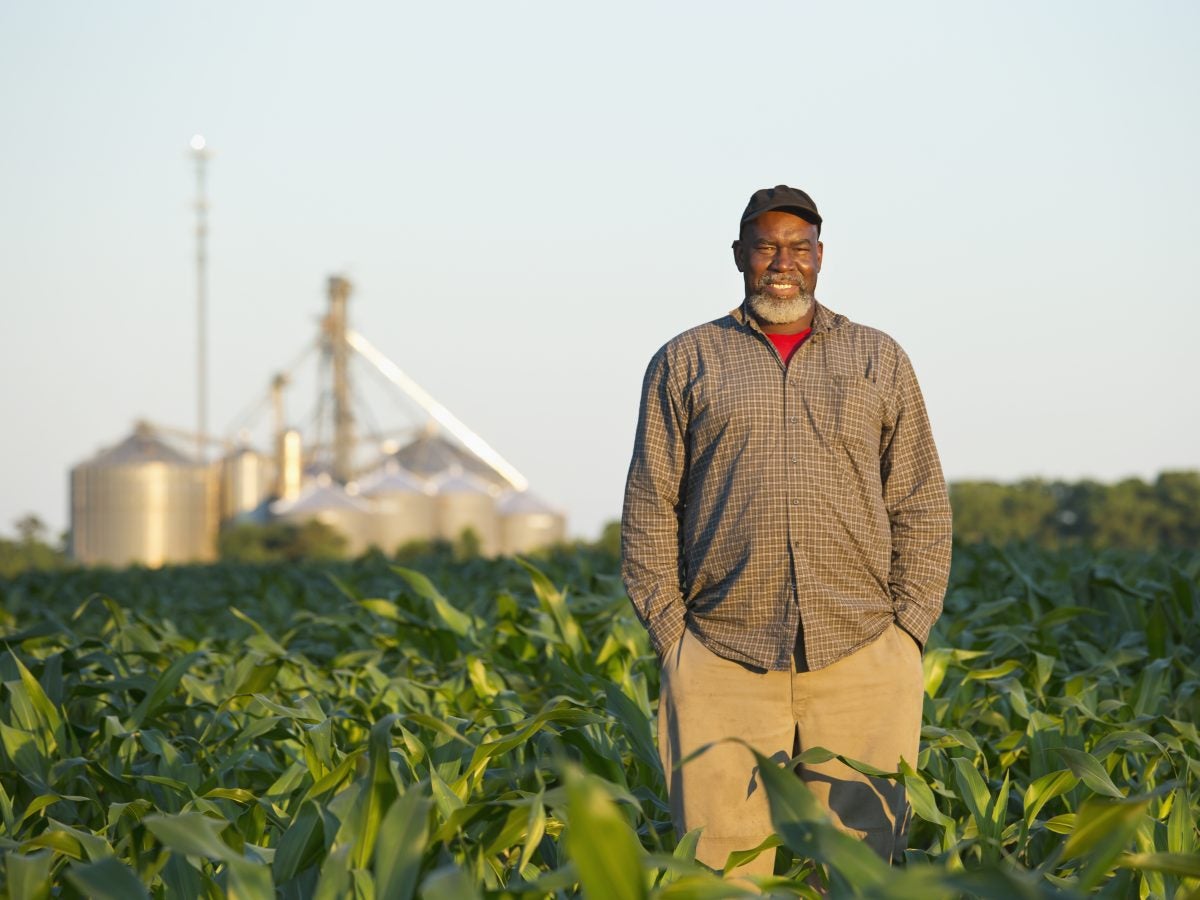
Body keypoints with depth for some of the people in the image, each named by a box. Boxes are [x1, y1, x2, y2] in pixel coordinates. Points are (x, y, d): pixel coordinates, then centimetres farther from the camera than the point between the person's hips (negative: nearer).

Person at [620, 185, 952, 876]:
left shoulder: (880, 362, 14)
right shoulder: (685, 364, 12)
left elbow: (922, 507, 12)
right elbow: (650, 510, 8)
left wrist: (906, 632, 1)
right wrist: (672, 638, -1)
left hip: (861, 663, 1)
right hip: (724, 663, -1)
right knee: (723, 870, -6)